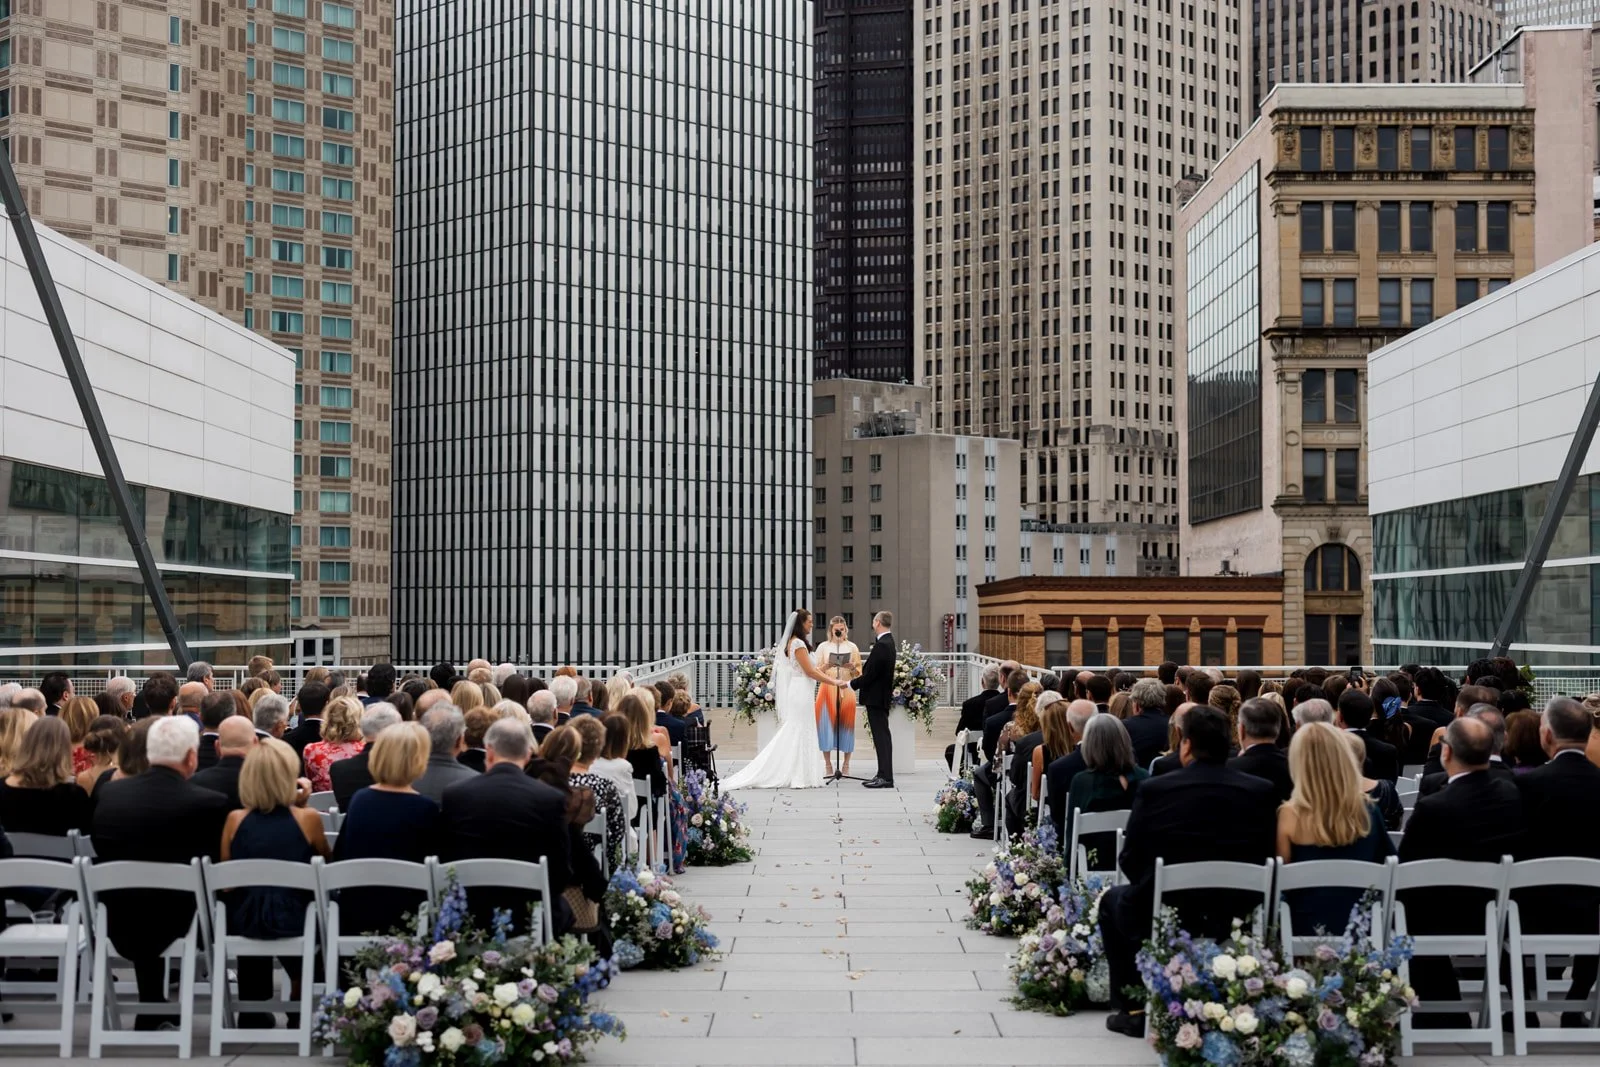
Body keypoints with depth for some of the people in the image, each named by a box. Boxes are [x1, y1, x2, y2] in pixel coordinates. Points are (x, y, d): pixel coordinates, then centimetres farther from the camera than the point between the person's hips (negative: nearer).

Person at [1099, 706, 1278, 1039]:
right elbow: (1266, 859, 2)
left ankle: (1133, 1009, 25)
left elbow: (1130, 862, -3)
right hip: (1234, 920, 3)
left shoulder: (1153, 790, -12)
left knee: (1113, 899, 29)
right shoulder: (1261, 792, -6)